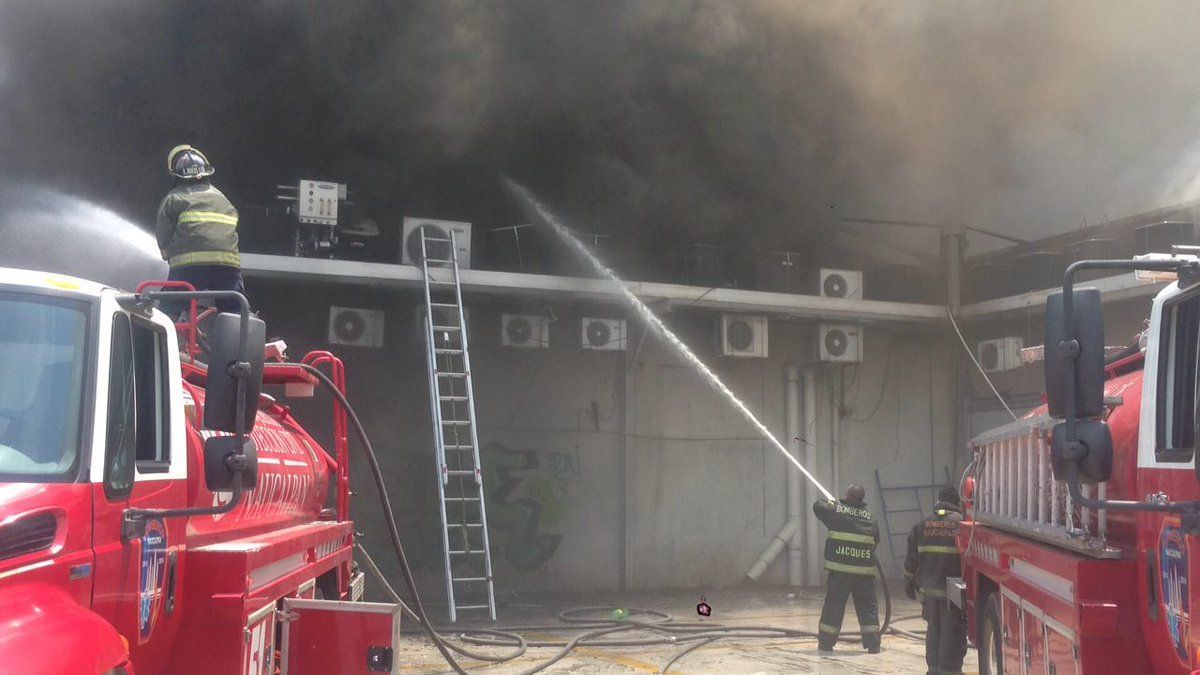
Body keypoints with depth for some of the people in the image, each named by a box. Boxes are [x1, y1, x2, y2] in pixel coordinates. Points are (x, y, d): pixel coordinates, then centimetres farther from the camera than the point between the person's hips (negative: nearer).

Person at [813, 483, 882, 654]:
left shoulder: (836, 510, -3)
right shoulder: (870, 518, 5)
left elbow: (818, 506, 13)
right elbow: (876, 540, 13)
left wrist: (831, 503, 31)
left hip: (840, 570, -2)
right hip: (865, 570, 2)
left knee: (834, 605, 7)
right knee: (868, 606, 10)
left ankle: (826, 642, 14)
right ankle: (873, 644, 7)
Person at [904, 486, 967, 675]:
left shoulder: (922, 525, 6)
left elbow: (911, 558, 9)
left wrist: (909, 583, 18)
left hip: (929, 588, 4)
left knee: (934, 630, 17)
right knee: (953, 631, 2)